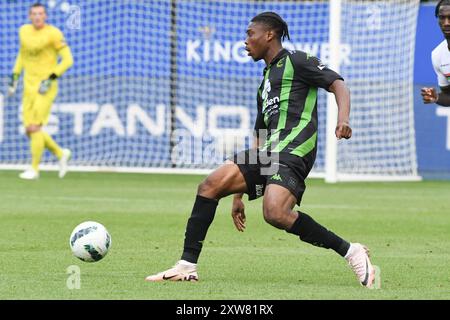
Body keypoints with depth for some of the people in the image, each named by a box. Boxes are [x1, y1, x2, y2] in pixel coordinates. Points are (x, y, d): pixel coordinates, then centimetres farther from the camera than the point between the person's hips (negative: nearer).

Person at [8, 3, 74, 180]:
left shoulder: (53, 33, -12)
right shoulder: (24, 31, 8)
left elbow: (68, 59, -12)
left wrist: (51, 79, -19)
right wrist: (14, 77, 16)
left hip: (46, 87, -7)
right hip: (29, 86, 7)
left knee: (34, 127, -12)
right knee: (30, 131, 5)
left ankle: (34, 168, 0)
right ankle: (61, 153, 24)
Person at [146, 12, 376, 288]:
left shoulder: (296, 61, 4)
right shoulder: (266, 83, 29)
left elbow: (337, 84, -6)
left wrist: (343, 120, -28)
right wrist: (239, 195, 29)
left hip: (293, 151, -9)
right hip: (269, 154, 9)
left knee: (275, 213, -30)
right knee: (210, 186, -1)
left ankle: (350, 252, -19)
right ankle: (187, 267, 2)